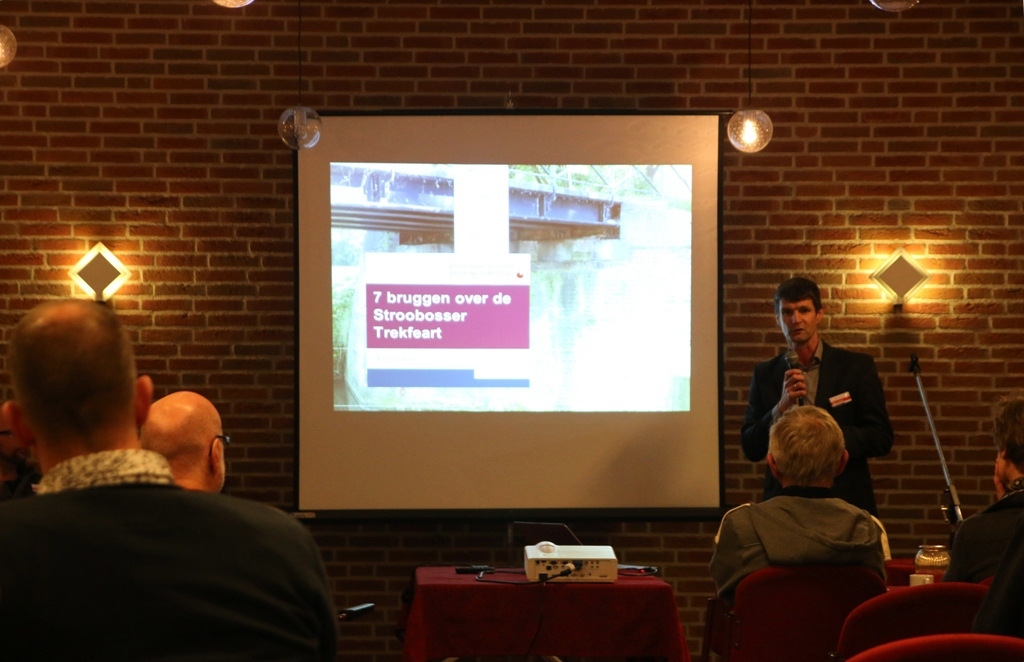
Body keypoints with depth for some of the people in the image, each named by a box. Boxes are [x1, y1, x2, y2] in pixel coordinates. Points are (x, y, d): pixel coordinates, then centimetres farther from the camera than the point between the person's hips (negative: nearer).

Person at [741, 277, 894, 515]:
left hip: (846, 502, -1)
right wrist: (782, 406, -16)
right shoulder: (765, 374, 5)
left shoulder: (857, 366, -1)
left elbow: (882, 439, -4)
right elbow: (751, 450, 0)